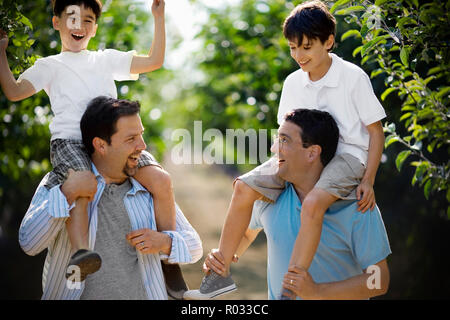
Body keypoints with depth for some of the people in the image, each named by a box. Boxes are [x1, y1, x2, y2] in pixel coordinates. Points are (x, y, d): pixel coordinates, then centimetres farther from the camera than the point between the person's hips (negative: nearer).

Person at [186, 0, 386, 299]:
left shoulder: (354, 77, -7)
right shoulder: (293, 83, 9)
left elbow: (375, 131, -4)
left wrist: (368, 181, -12)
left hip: (348, 154, -6)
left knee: (313, 202, -36)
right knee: (245, 187, -13)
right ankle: (220, 274, -4)